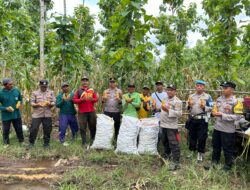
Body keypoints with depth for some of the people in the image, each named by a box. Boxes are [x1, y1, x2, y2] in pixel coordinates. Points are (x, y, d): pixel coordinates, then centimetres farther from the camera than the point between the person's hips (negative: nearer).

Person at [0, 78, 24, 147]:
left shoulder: (16, 90, -4)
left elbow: (20, 99, 11)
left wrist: (20, 103, -10)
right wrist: (6, 108, -22)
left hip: (16, 114, 3)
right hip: (6, 116, -2)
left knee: (19, 129, 15)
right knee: (6, 130, 12)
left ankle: (22, 141, 34)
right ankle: (6, 143, 33)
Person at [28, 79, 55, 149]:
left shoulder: (51, 92, 8)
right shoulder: (34, 93, 4)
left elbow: (53, 103, 3)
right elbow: (32, 103, -1)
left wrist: (49, 104, -18)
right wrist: (38, 104, -20)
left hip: (47, 114, 1)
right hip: (37, 114, -1)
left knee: (47, 129, 5)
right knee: (34, 128, 1)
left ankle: (46, 143, 20)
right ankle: (31, 143, 19)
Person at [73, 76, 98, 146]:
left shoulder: (92, 90, 10)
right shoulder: (78, 90, 3)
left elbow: (96, 99, 8)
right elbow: (74, 100, -3)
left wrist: (92, 99, -13)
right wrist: (81, 99, -17)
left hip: (91, 111, 3)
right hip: (82, 112, -2)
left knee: (93, 126, 10)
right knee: (83, 128, 0)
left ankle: (93, 140, 26)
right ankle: (84, 142, 10)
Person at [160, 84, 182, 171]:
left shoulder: (177, 101, -12)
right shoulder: (166, 99, 15)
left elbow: (179, 113, -20)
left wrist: (168, 110, -26)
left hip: (172, 126, -9)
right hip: (164, 124, 9)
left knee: (173, 144, -6)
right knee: (165, 142, 22)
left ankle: (176, 162, 1)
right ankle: (166, 156, 41)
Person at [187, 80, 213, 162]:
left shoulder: (207, 97, -3)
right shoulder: (191, 96, 10)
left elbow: (211, 108, -6)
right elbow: (188, 108, 12)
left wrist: (204, 107, -23)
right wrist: (189, 105, -9)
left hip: (202, 120, -4)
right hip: (192, 119, 4)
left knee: (202, 137, 2)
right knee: (192, 136, 13)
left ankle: (200, 153, 17)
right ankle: (192, 151, 28)